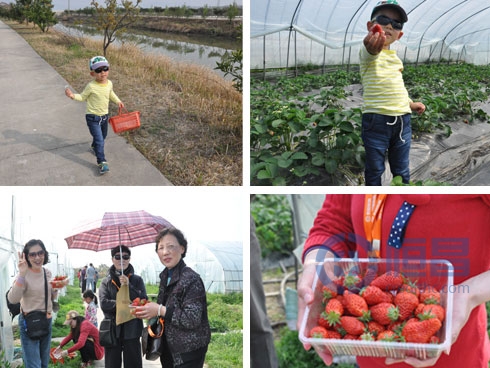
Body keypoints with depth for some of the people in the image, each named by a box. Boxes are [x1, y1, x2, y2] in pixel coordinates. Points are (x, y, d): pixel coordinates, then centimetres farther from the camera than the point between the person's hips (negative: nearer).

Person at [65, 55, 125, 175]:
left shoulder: (109, 83, -3)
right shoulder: (91, 86, -21)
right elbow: (83, 97, -7)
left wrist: (118, 101, 12)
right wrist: (73, 96, -24)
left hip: (104, 116, 7)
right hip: (93, 117, -7)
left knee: (102, 136, 27)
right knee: (99, 140, -12)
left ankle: (94, 147, 57)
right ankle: (102, 162, -6)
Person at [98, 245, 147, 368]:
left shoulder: (137, 280, 5)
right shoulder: (106, 282, 6)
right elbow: (104, 303, -8)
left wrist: (128, 286, -15)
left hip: (132, 331, 0)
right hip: (113, 331, 1)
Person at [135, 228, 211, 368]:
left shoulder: (191, 279, -19)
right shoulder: (165, 276, 6)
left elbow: (193, 319, -24)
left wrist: (160, 310, -23)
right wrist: (149, 310, 1)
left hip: (189, 351, -8)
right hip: (169, 348, 8)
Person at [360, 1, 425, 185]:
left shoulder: (395, 57, 16)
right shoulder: (369, 53, -8)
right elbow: (369, 53, -35)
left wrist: (410, 103, 30)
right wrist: (372, 47, -58)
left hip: (402, 120, 7)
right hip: (376, 120, -6)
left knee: (401, 171, 15)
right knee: (374, 170, 4)